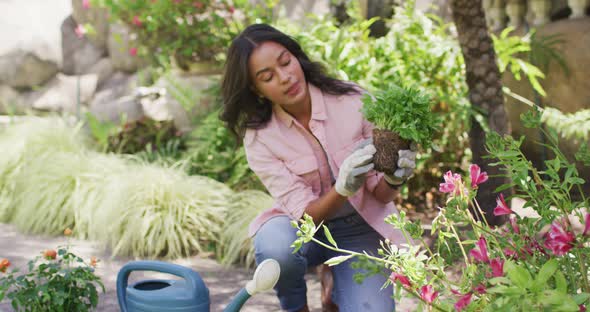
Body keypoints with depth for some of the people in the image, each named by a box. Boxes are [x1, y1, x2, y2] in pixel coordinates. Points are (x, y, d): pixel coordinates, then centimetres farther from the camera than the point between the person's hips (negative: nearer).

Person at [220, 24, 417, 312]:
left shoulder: (355, 102, -18)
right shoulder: (258, 137, -16)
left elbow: (380, 195, -11)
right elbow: (305, 214, -21)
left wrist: (393, 180, -35)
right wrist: (343, 188, -41)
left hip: (361, 229, 1)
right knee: (276, 246, -36)